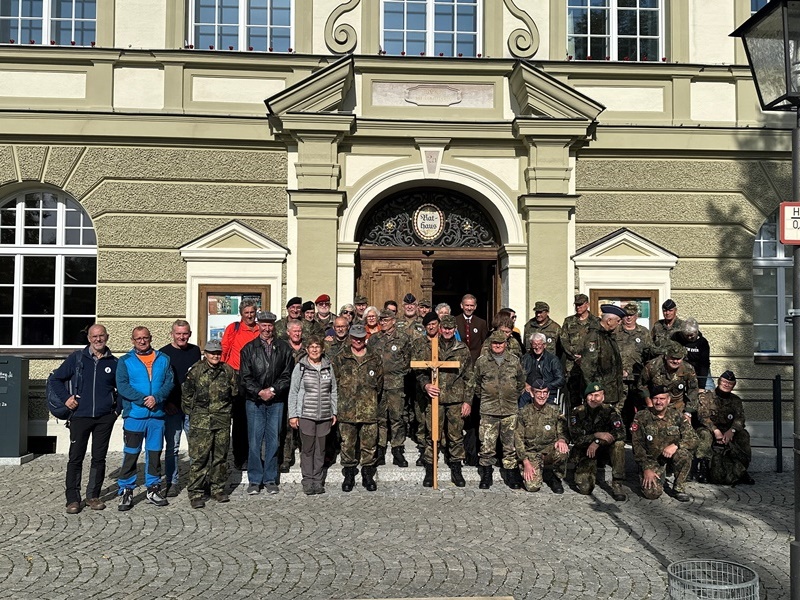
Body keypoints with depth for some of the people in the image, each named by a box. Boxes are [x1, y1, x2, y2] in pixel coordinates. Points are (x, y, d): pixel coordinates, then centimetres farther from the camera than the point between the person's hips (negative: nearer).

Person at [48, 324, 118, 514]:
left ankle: (93, 496, 18)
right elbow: (54, 379, 9)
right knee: (75, 458, 0)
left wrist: (117, 408, 7)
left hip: (105, 418, 1)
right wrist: (65, 398, -1)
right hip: (80, 416, -1)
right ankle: (73, 499, 9)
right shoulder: (77, 358, 3)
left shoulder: (114, 362, 6)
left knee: (99, 458, 7)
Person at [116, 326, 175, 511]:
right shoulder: (125, 361, 5)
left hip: (157, 415, 2)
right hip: (134, 415, -2)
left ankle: (153, 489, 21)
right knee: (131, 454, 1)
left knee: (155, 453, 10)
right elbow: (122, 386, -6)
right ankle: (126, 491, 11)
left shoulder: (163, 359, 10)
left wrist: (156, 398, -16)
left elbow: (169, 382, 2)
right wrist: (143, 399, -16)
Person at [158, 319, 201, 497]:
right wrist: (166, 403, -7)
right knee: (172, 447, 4)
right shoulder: (163, 353, -1)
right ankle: (171, 482, 13)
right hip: (172, 407, -3)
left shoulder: (195, 351, 9)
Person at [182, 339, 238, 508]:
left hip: (223, 420, 3)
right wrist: (193, 411, 4)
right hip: (201, 420, -3)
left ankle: (218, 489, 21)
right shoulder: (196, 370, -3)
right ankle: (195, 493, 4)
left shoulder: (228, 371, 6)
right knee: (199, 457, -4)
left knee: (220, 456, 9)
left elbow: (235, 392, 16)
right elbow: (187, 393, 3)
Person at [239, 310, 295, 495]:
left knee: (273, 440, 5)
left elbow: (288, 375, 2)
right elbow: (245, 376, 0)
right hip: (254, 401, -1)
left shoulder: (284, 348, 6)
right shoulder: (249, 349, 5)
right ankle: (254, 480, 10)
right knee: (254, 440, 0)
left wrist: (273, 390, -10)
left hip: (276, 401, 1)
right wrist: (259, 392, -11)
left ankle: (270, 480, 15)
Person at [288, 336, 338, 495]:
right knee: (307, 449, 1)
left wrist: (334, 412, 10)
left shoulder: (328, 366, 7)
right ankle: (308, 482, 11)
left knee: (320, 449, 6)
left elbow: (333, 391, 13)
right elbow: (293, 392, 1)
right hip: (305, 415, -2)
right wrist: (292, 415, -3)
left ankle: (318, 481, 16)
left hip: (324, 415, 3)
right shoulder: (300, 367, 0)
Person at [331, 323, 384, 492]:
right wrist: (344, 397, 5)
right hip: (347, 410, -1)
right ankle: (348, 475, 20)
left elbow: (379, 383, 15)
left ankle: (368, 475, 20)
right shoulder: (340, 359, 3)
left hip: (369, 410, 1)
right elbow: (333, 381, 5)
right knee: (347, 444, 7)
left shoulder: (375, 359, 8)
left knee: (369, 445, 6)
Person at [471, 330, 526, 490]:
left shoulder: (514, 361, 6)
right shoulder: (482, 361, 2)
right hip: (488, 411, -1)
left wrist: (515, 396, 14)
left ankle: (511, 476, 19)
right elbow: (475, 383, 13)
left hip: (510, 410, 1)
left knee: (510, 445, 7)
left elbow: (521, 382, 18)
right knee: (487, 445, 0)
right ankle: (486, 476, 14)